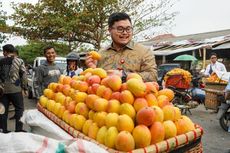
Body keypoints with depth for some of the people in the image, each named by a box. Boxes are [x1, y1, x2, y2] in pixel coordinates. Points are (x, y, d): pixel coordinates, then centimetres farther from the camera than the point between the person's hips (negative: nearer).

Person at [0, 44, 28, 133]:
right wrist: (25, 88, 2)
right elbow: (24, 75, -6)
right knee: (19, 109, 7)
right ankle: (18, 129, 6)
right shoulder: (19, 61, -3)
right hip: (15, 89, -3)